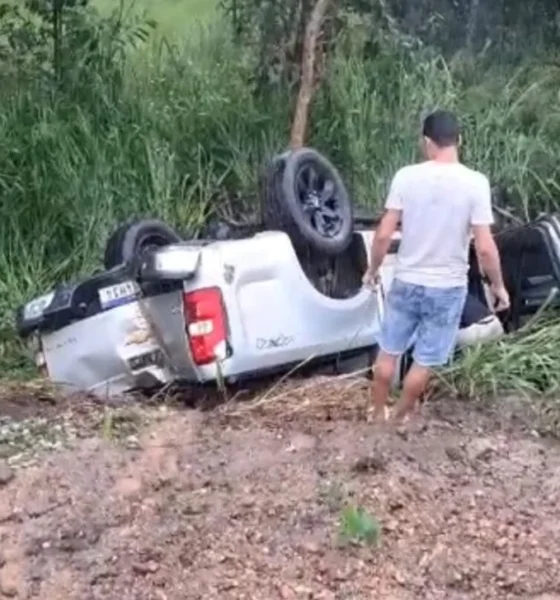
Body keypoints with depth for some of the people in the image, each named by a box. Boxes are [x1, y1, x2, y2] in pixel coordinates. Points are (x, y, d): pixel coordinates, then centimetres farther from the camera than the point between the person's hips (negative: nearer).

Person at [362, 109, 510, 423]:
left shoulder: (406, 176, -10)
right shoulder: (475, 183, -14)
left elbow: (384, 234, -7)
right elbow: (485, 247, -14)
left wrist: (373, 270, 9)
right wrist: (498, 285, 1)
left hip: (407, 282, 2)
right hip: (448, 288, -1)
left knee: (389, 352, 20)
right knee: (424, 363, 15)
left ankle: (378, 416, 32)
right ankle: (399, 419, 29)